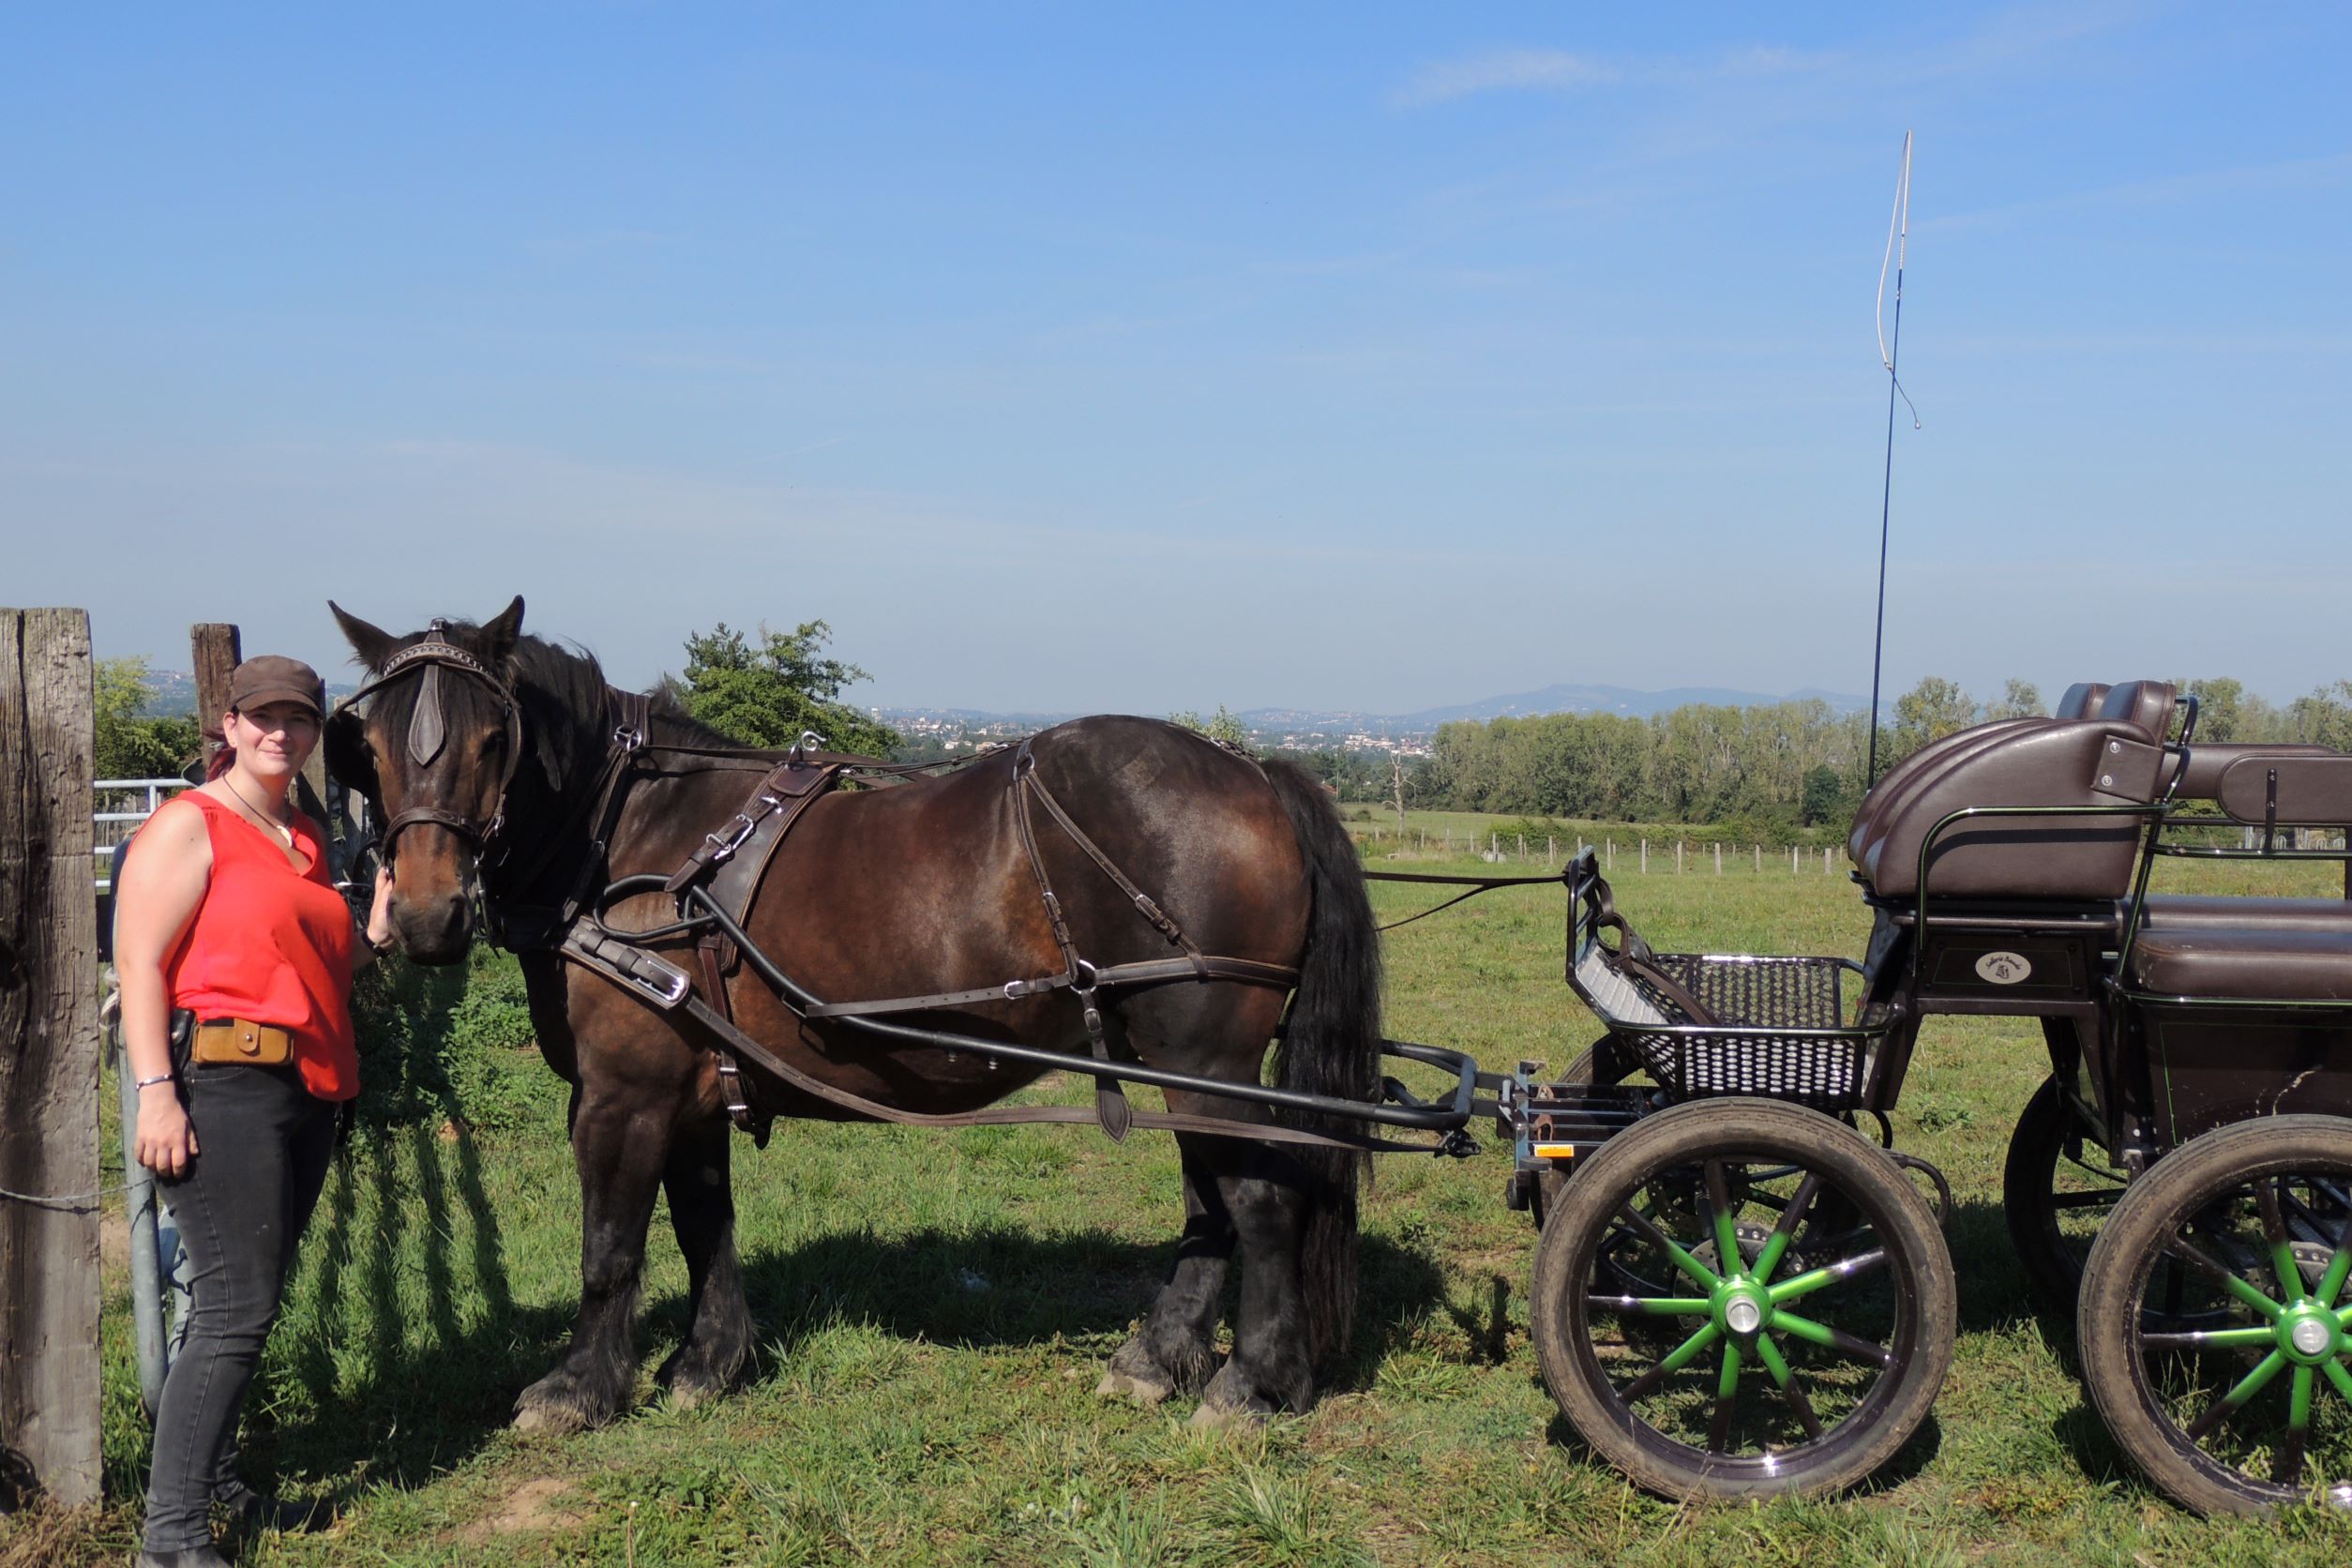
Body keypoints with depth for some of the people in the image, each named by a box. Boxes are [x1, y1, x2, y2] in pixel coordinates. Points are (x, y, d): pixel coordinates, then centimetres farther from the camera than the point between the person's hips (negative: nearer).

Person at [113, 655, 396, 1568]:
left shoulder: (306, 840, 19)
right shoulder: (188, 826, -5)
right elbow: (139, 964, -12)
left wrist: (374, 940, 11)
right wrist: (156, 1091, -20)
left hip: (309, 1091, 8)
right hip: (226, 1086, -8)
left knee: (251, 1302, 14)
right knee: (234, 1311, -10)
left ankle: (217, 1482, 27)